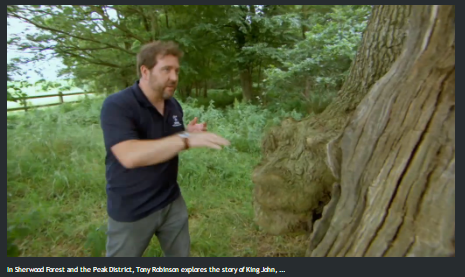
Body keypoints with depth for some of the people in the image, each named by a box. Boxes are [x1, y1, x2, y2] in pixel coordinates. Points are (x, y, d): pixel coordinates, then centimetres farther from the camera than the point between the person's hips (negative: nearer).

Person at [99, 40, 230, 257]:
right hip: (131, 211, -5)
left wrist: (189, 134, -10)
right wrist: (186, 140, -40)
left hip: (172, 202, 6)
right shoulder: (116, 106, -21)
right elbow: (130, 156, -35)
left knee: (181, 255, 22)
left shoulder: (173, 105, 0)